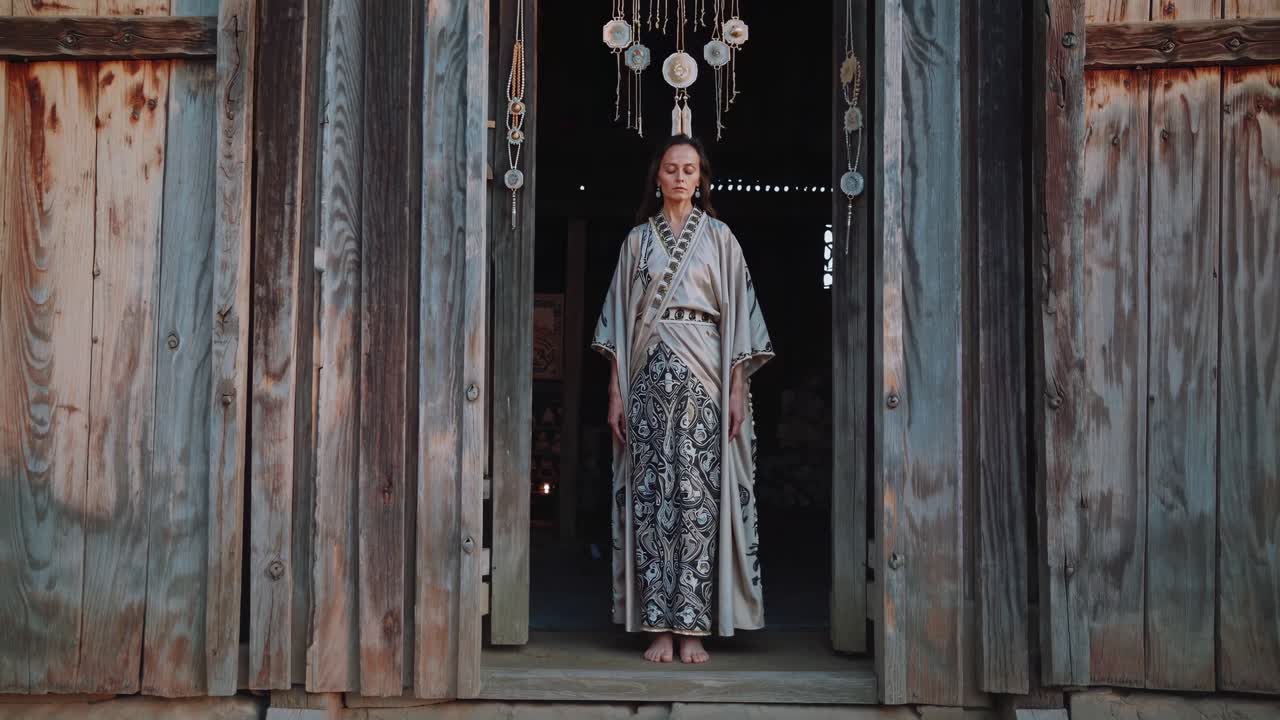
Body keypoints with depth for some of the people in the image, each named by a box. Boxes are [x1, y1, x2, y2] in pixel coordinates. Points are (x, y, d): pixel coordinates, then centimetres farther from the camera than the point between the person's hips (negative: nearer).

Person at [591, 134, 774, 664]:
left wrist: (737, 389, -4)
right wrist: (615, 391, 2)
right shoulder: (637, 239, 13)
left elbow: (737, 314, 5)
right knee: (650, 496, -2)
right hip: (649, 377, 1)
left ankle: (693, 627, 0)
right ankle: (659, 628, 2)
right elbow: (619, 319, 9)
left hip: (703, 376, -1)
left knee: (698, 494, -5)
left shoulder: (719, 237, 9)